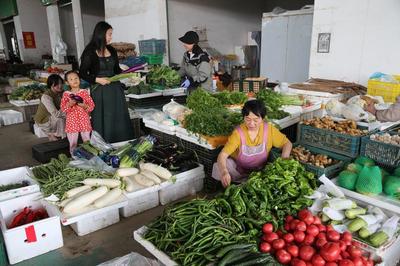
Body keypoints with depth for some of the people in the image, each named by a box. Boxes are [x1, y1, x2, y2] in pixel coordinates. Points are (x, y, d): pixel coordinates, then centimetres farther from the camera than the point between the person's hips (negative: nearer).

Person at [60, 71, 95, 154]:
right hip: (72, 121, 0)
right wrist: (69, 104, -17)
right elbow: (63, 108, 1)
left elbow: (92, 106, 1)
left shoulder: (84, 92, 2)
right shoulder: (66, 94, 3)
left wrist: (85, 106, -17)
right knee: (73, 143, 4)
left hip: (84, 121, 0)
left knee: (87, 142, 6)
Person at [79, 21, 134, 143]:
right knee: (103, 123, 2)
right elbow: (82, 73, -4)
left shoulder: (112, 51, 10)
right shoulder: (90, 52, -6)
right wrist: (97, 79, -17)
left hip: (115, 90, 5)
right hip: (99, 91, -5)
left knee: (119, 120, 8)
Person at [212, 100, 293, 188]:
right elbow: (223, 155, -27)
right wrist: (224, 172, -47)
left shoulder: (269, 129, -13)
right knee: (218, 168, -26)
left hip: (259, 171, 2)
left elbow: (287, 143, 0)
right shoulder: (238, 133, -19)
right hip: (238, 169, -1)